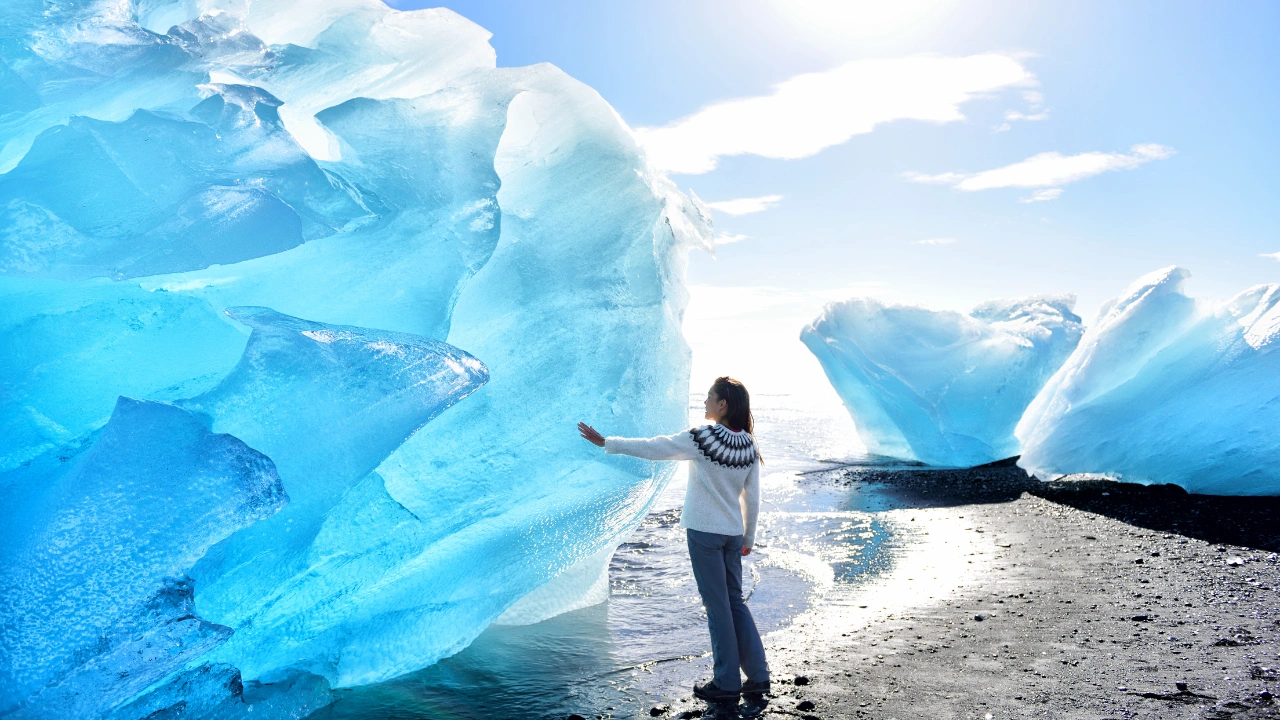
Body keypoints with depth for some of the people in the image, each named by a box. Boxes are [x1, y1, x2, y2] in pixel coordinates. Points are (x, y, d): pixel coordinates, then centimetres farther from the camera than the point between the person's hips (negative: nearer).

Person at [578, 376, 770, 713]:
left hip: (703, 532, -6)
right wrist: (749, 538, 17)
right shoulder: (748, 446, 1)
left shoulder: (703, 438, -16)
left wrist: (605, 442, -8)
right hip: (732, 534, 6)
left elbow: (652, 448, -15)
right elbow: (752, 499, 6)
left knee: (717, 606, 3)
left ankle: (727, 683, 13)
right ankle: (758, 678, 16)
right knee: (735, 603, 15)